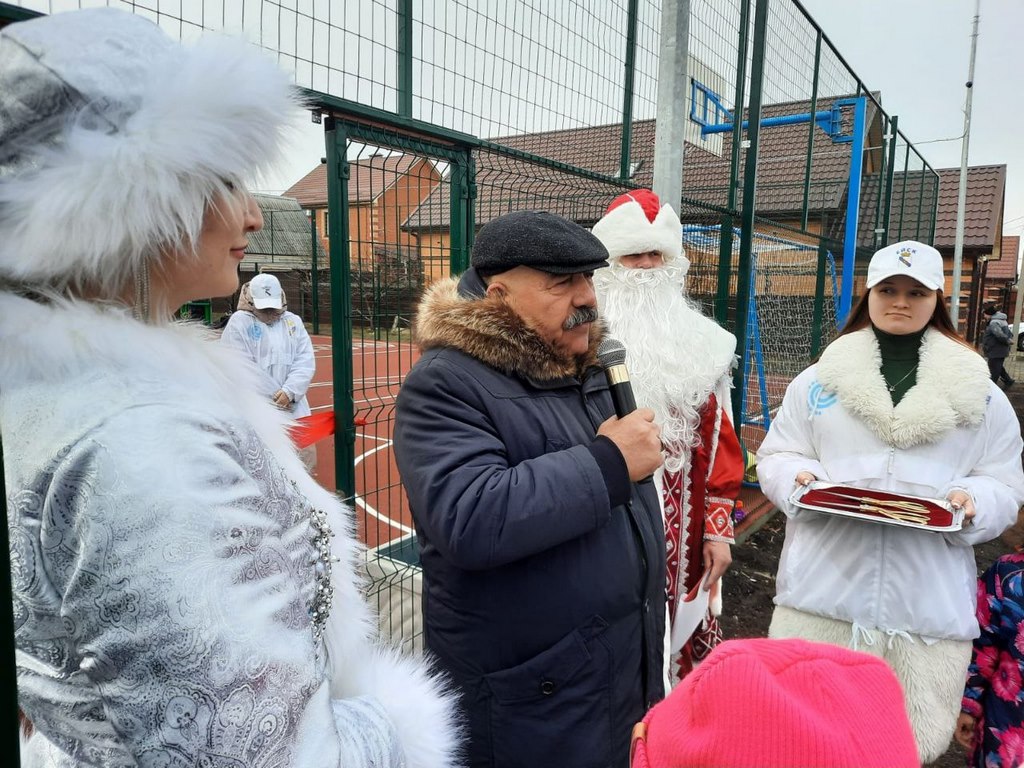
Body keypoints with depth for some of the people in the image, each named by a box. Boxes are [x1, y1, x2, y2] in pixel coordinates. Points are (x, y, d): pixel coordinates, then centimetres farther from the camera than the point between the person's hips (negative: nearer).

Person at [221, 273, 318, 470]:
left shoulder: (293, 322, 10)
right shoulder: (238, 322, -1)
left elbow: (305, 361, 3)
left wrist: (289, 392, -14)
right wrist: (276, 396, -11)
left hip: (292, 406, 4)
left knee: (305, 454, 5)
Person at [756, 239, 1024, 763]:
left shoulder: (980, 395, 9)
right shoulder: (818, 380, 9)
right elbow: (775, 456, 10)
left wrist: (973, 502, -12)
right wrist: (797, 478, -12)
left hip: (929, 602, 1)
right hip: (825, 589, 0)